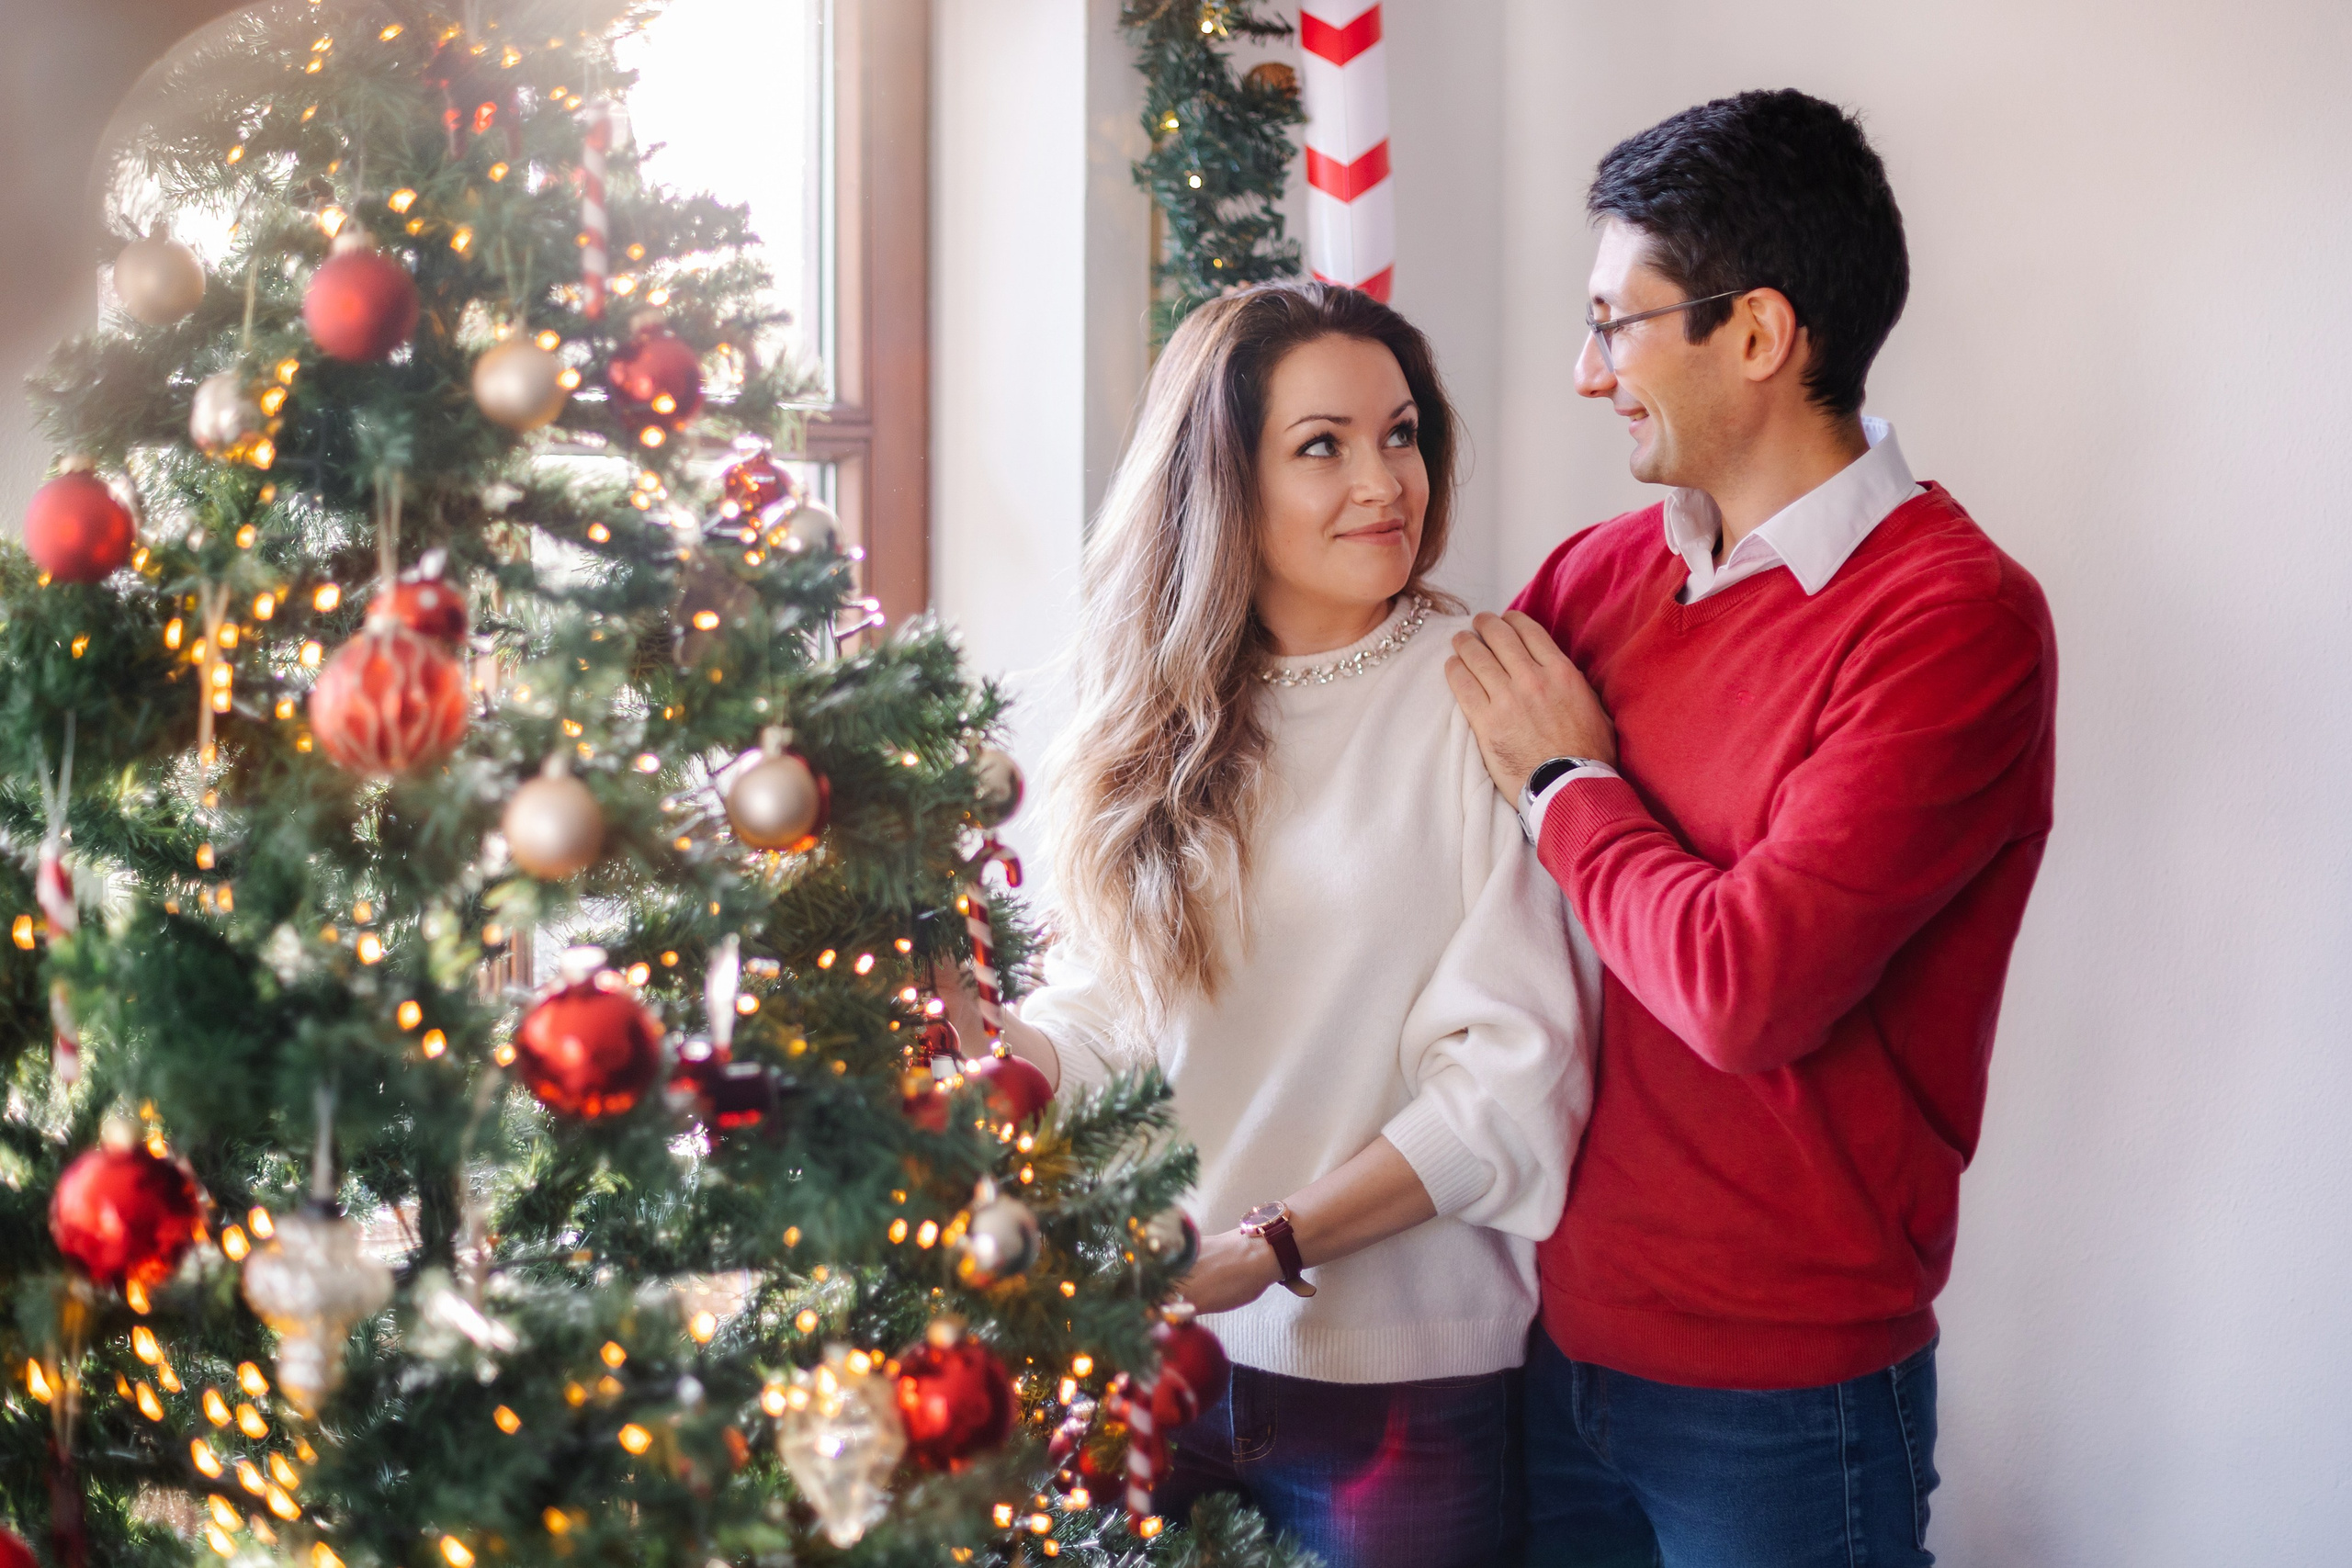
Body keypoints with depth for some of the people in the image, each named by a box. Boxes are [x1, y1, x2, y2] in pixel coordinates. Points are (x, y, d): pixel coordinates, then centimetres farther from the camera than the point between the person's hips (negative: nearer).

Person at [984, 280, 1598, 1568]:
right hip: (1156, 1346, 4)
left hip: (1401, 1384, -4)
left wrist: (1263, 1248, -18)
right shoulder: (1165, 712, 6)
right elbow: (1104, 1003, 8)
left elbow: (1516, 1075, -14)